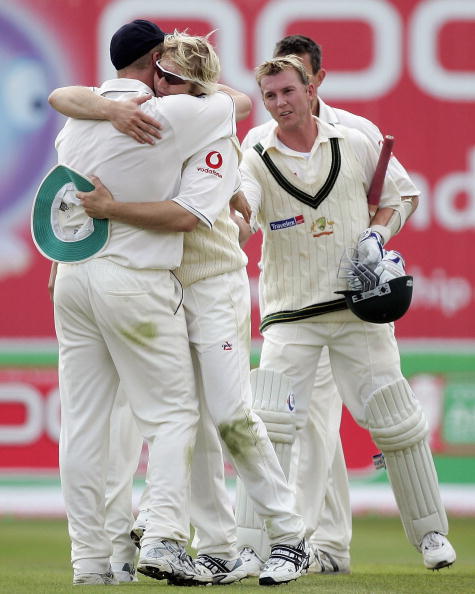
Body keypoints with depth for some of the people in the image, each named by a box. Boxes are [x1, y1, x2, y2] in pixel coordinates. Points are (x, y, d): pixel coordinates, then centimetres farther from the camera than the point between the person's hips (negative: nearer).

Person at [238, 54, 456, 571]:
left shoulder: (354, 145, 7)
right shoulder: (257, 160, 1)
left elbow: (392, 202, 17)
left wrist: (377, 233, -3)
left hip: (358, 308, 1)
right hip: (290, 313, -1)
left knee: (395, 420, 1)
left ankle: (430, 533, 12)